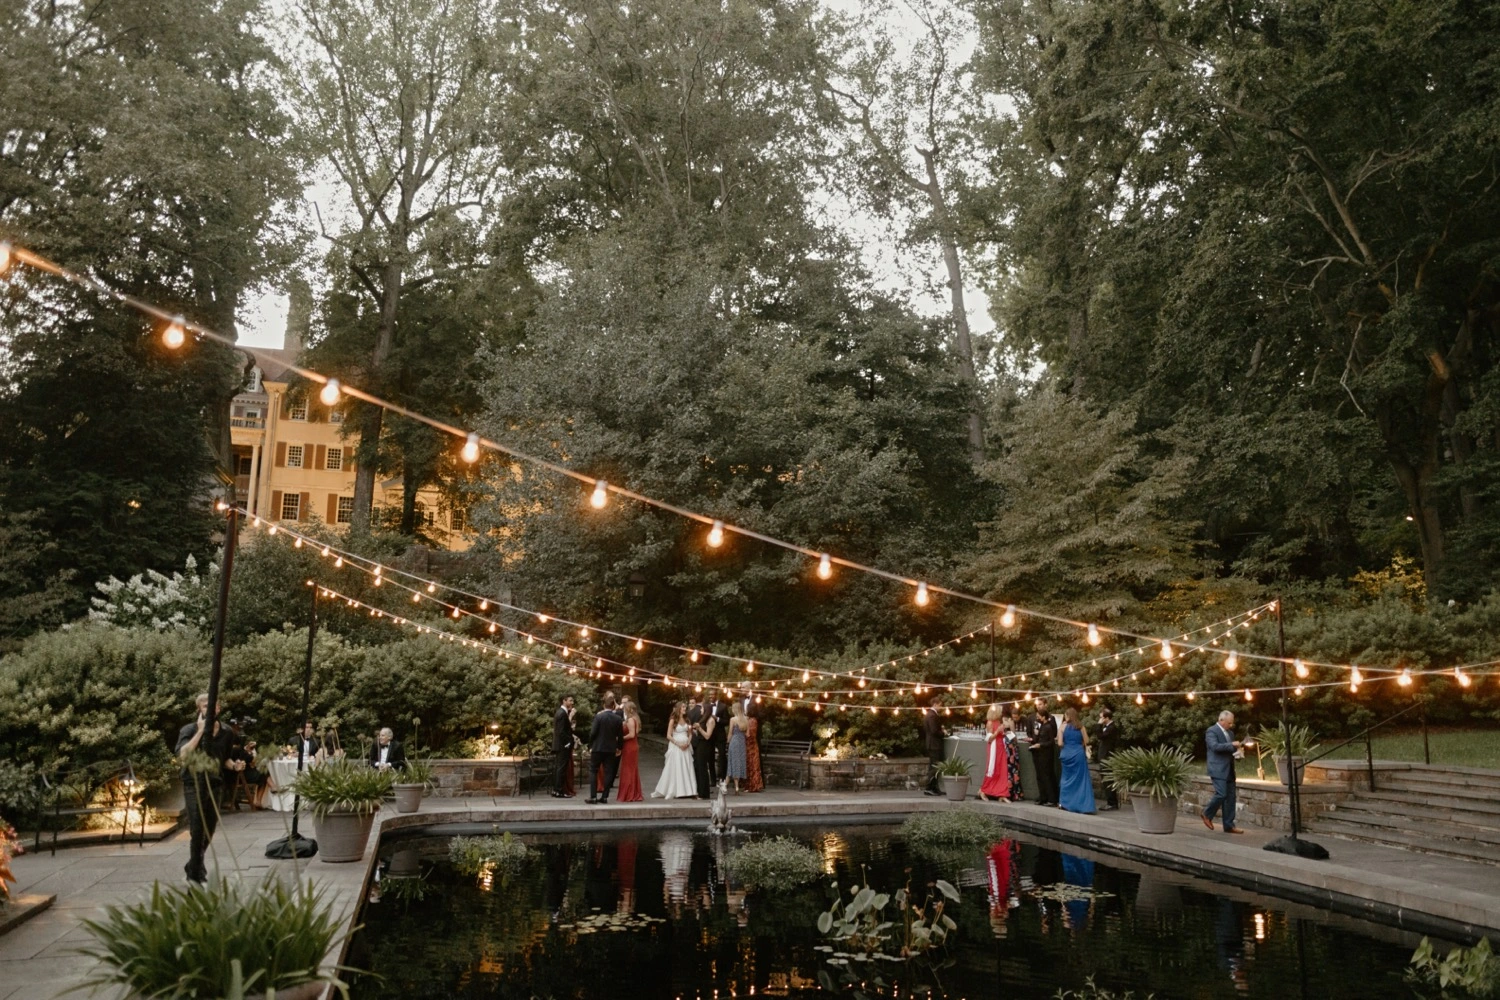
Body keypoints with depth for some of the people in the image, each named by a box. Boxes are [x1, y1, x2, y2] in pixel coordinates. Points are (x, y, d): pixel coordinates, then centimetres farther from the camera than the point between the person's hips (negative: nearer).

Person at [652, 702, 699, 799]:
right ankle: (675, 791, 6)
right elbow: (669, 736, -9)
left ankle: (687, 790, 6)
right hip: (676, 747, -5)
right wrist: (678, 744, -16)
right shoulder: (673, 720, -5)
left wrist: (688, 743, -7)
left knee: (686, 769, 3)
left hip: (686, 747, 5)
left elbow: (690, 734, 12)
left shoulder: (687, 720, 10)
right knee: (675, 769, -2)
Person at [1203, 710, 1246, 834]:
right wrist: (1232, 745, -22)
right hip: (1218, 769, -8)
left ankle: (1229, 825, 8)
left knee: (1230, 797, 4)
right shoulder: (1212, 731, -7)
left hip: (1229, 770, 8)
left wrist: (1238, 752, 5)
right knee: (1221, 794, -16)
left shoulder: (1230, 733, 18)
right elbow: (1215, 746, -21)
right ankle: (1207, 814, 6)